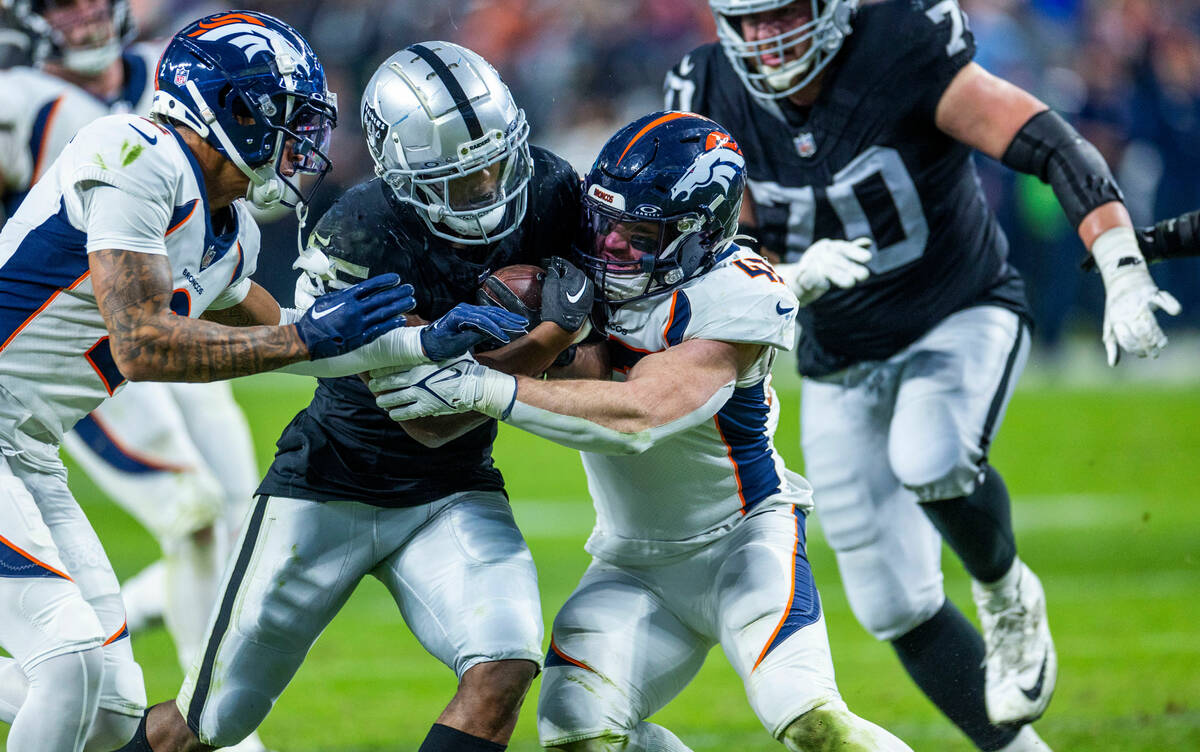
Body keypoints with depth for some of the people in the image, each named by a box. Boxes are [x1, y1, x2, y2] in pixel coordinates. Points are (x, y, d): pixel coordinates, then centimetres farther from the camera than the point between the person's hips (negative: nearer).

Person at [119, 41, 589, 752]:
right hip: (331, 492, -3)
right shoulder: (360, 239, -27)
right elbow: (426, 419, -26)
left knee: (503, 670, -23)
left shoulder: (546, 192, -14)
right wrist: (549, 335, -33)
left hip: (453, 495, 3)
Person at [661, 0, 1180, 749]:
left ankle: (1006, 594, -5)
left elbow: (1057, 148, -28)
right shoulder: (715, 101, -13)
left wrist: (1124, 273, -41)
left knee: (930, 463, -35)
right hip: (842, 366, 4)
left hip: (963, 319, -4)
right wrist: (799, 278, -32)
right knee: (895, 608, 3)